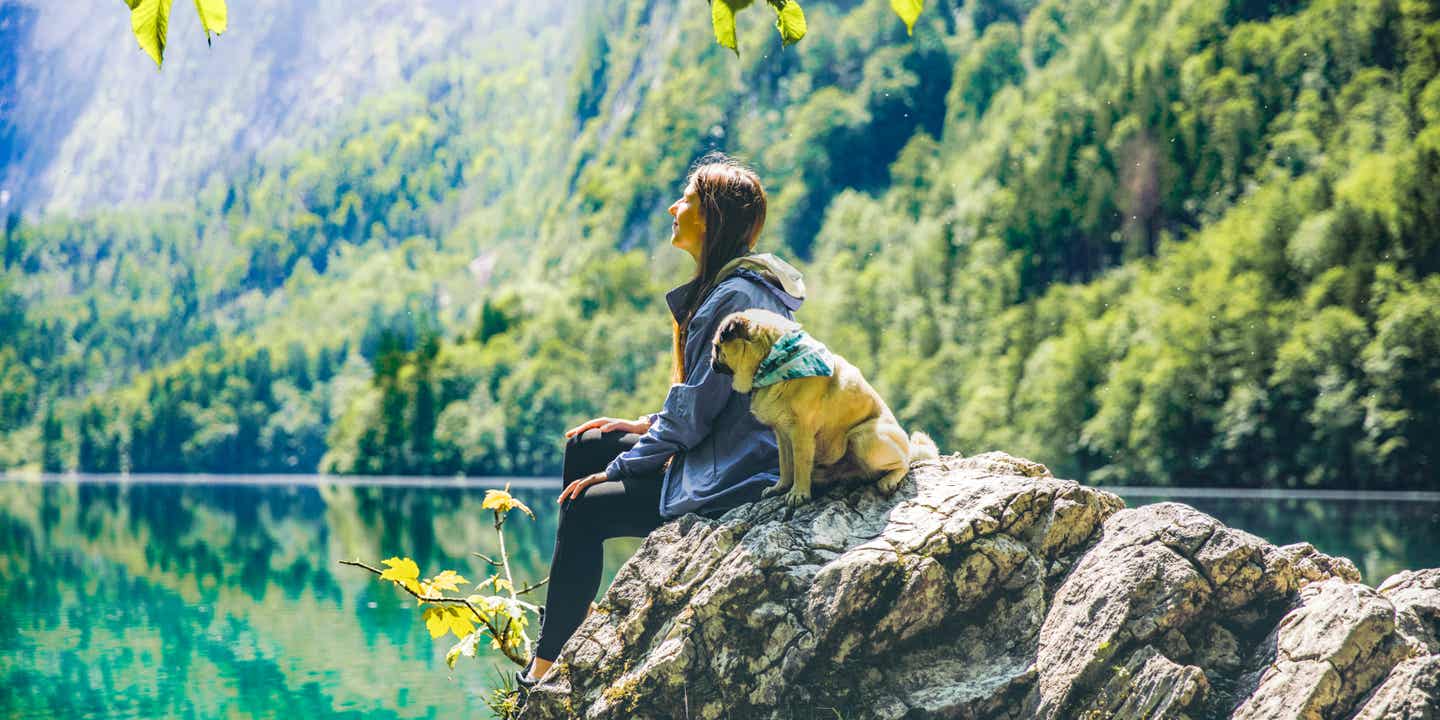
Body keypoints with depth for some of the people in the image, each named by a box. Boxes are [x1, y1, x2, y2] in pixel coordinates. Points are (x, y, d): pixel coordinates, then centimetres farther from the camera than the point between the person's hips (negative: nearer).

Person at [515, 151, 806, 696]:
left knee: (585, 508, -5)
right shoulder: (725, 285, 12)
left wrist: (618, 468, -11)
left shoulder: (734, 297, -21)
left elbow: (695, 412, -21)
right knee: (584, 447, 13)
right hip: (728, 461, 10)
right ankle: (570, 624, 16)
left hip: (732, 483, -10)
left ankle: (546, 666, 9)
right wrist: (647, 425, 10)